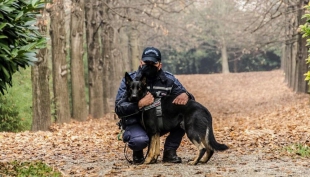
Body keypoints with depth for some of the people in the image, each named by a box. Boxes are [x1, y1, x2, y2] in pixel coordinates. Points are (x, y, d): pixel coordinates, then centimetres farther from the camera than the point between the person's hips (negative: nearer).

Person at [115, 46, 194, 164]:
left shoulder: (168, 79, -2)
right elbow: (119, 109, -16)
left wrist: (185, 96, -28)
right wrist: (140, 104, -33)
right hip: (136, 124, -4)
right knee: (140, 140, -38)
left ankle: (169, 152, -3)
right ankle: (137, 153, 2)